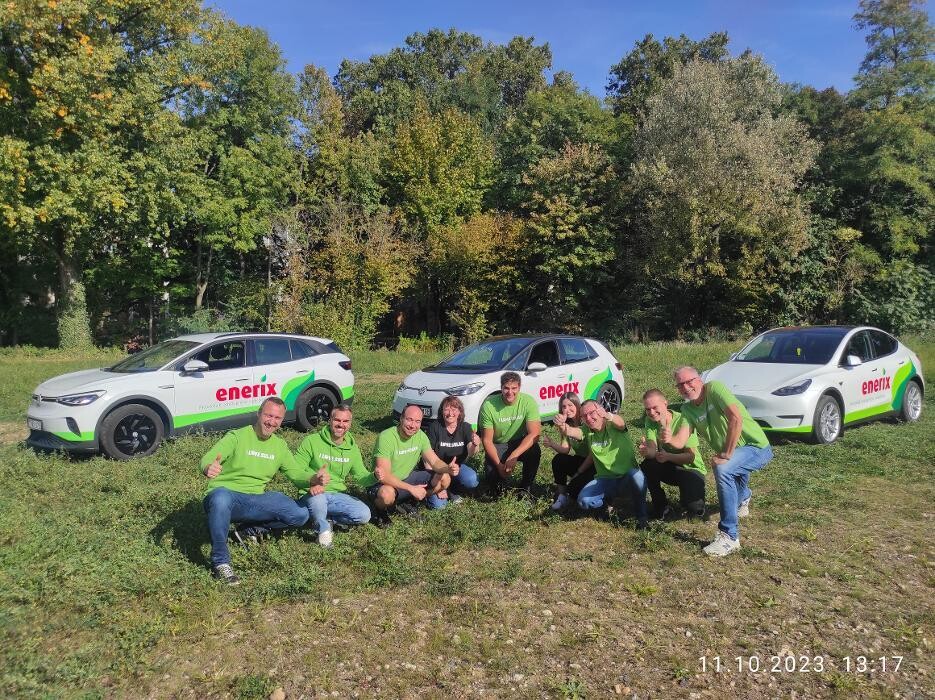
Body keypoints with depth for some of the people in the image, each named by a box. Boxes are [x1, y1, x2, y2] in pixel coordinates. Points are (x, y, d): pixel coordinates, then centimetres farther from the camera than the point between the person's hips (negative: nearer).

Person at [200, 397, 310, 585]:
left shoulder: (280, 446, 11)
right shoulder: (237, 437, -7)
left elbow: (297, 473, 9)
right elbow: (208, 459, -20)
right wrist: (208, 468, -45)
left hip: (256, 501, 5)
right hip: (227, 495, -5)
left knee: (301, 514, -12)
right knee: (220, 497, -41)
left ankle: (252, 530, 6)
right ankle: (221, 562, -25)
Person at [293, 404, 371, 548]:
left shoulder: (352, 448, 9)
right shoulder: (311, 441, -7)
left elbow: (361, 475, 11)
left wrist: (375, 477, -13)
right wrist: (313, 479, -32)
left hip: (337, 495, 5)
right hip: (313, 494, -4)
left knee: (364, 514, -17)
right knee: (318, 496, -39)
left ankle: (325, 518, 3)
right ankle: (324, 528, -9)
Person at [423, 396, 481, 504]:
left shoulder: (466, 427, -3)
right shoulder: (434, 427, -10)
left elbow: (470, 454, -16)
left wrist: (474, 446, -39)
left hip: (458, 467, 2)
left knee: (471, 480, -30)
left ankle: (452, 491, 1)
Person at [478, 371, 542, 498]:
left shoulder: (528, 402, -19)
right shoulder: (489, 405, -20)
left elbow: (534, 434, -25)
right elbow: (487, 440, -14)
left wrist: (514, 456, -36)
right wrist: (499, 464, -26)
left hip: (521, 443, 1)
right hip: (498, 446, 0)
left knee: (535, 451, -31)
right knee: (492, 475, -23)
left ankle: (525, 488, -5)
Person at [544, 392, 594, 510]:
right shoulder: (566, 424, 1)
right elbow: (565, 449, -8)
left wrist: (563, 427, -57)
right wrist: (552, 444, -29)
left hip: (594, 463, -6)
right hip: (579, 461, 6)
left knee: (573, 489, -26)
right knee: (558, 460, -22)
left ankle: (569, 497, 9)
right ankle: (561, 495, -13)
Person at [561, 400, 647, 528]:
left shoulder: (613, 425, -12)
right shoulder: (588, 431, 1)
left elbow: (620, 423, -37)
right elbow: (570, 431, -18)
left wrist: (608, 416, -62)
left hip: (627, 476, -4)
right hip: (604, 479, 4)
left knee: (635, 475, -38)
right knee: (583, 501, -21)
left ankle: (641, 516, -13)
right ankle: (609, 500, 14)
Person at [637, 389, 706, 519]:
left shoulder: (683, 421, -24)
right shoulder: (650, 421, -10)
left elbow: (691, 457, -27)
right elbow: (652, 449, -22)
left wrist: (668, 456, -45)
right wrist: (645, 450, -47)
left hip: (691, 469, -4)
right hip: (670, 468, 4)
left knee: (693, 508, -27)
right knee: (647, 466, -27)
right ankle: (661, 506, -4)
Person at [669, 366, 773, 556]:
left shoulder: (714, 388, -18)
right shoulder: (687, 409, 1)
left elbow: (736, 419, -31)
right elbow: (680, 442, -12)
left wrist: (726, 454, -29)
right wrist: (668, 439, -35)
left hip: (757, 446, -8)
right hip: (734, 454, 8)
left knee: (722, 469, -33)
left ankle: (729, 537, -24)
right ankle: (743, 498, 64)